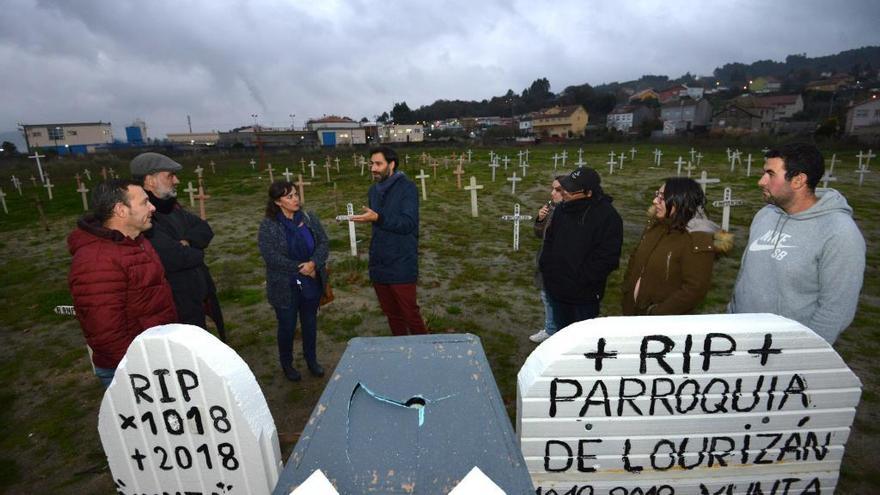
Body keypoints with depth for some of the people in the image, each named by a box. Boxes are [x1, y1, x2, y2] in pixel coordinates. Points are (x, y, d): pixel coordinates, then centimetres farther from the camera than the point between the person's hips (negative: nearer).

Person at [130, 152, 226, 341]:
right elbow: (171, 257, -31)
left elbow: (205, 230, 5)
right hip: (178, 310, -9)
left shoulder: (171, 206, 7)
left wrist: (187, 242, -16)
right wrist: (196, 252, -10)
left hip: (199, 298, 9)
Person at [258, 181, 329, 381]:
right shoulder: (268, 226, -12)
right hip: (285, 288, -3)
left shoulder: (309, 218, -1)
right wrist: (301, 269, -18)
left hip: (311, 284, 3)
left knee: (310, 323, 17)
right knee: (287, 327, 12)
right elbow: (272, 257, -18)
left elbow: (324, 243, -4)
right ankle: (286, 364, 35)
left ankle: (311, 360, 38)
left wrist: (313, 263, -21)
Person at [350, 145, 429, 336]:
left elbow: (409, 223, -21)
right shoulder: (373, 190, 12)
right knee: (391, 314, 16)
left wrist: (378, 218, -28)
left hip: (401, 265, -7)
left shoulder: (407, 188, -10)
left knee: (410, 313, 0)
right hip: (378, 264, 7)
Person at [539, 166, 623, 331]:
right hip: (556, 290, 6)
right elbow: (549, 240, 12)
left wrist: (580, 279, -18)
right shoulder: (562, 208, 3)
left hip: (584, 295, -6)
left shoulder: (607, 216, -17)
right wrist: (546, 267, 1)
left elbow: (607, 258, -19)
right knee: (561, 332, 22)